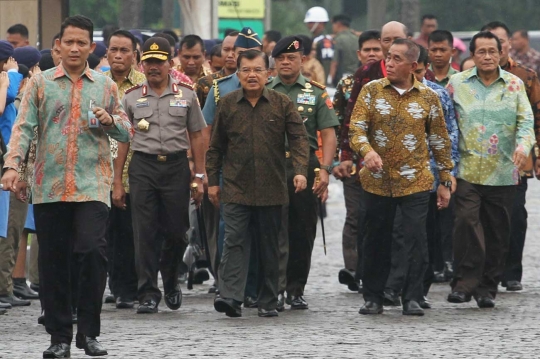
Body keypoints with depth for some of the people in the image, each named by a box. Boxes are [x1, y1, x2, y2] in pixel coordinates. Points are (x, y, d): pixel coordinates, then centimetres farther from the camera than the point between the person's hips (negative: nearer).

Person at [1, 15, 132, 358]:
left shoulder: (106, 86, 11)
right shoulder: (40, 84, 8)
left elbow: (127, 132, 14)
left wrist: (110, 121, -7)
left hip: (92, 186, -1)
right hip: (49, 185, 1)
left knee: (93, 251, -15)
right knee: (53, 262, 3)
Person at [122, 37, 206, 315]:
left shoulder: (186, 95, 7)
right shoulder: (132, 98, 7)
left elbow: (196, 137, 9)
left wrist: (199, 177, 4)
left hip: (176, 165, 0)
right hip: (143, 167, 0)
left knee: (175, 230, 5)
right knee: (145, 232, -5)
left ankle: (171, 282, 28)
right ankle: (148, 294, -3)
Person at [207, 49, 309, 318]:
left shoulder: (282, 104, 3)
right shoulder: (227, 105, 6)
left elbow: (298, 139, 0)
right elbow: (216, 147, 11)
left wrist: (300, 170, -15)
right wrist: (212, 181, 9)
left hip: (271, 189, 0)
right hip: (236, 188, 0)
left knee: (269, 246, 7)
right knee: (235, 241, -11)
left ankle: (268, 302, 14)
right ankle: (230, 296, -19)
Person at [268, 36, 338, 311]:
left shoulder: (316, 93, 8)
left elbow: (328, 135, 2)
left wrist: (325, 170, -11)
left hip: (306, 166, 1)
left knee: (303, 232, 6)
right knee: (276, 231, -8)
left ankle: (296, 290, 16)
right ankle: (276, 290, -10)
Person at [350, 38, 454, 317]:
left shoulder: (428, 97, 4)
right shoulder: (371, 91, 2)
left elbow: (440, 141, 9)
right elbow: (356, 128, -4)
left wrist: (445, 181, 7)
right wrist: (367, 151, -25)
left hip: (415, 182, -1)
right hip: (377, 181, 1)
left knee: (416, 239, -6)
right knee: (376, 241, 7)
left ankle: (412, 298, 1)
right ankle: (373, 297, 17)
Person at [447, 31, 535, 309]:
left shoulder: (514, 85, 7)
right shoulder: (458, 83, 6)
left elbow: (525, 120, 2)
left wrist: (523, 145, -18)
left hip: (503, 173, 1)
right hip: (468, 169, -1)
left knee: (497, 232, 5)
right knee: (466, 223, -17)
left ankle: (488, 287, 14)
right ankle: (465, 283, -14)